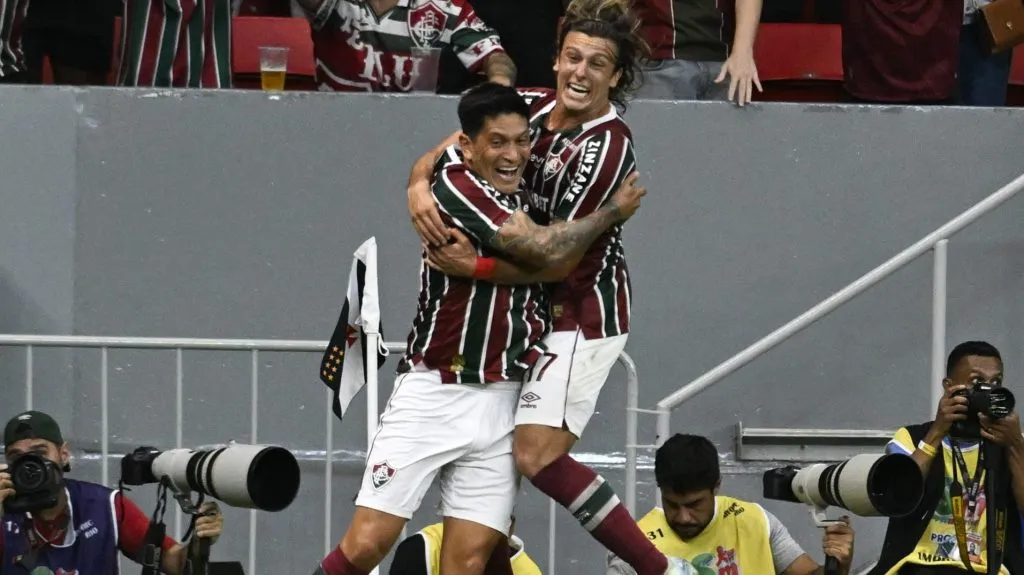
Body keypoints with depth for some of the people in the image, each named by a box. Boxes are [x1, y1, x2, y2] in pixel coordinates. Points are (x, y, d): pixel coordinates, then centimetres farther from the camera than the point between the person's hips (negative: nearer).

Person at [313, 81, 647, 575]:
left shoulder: (524, 191, 10)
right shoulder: (456, 186, -13)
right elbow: (546, 248, -18)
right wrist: (614, 212, -2)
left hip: (500, 403, 6)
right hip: (432, 397, -6)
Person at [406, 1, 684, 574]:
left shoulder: (607, 147, -21)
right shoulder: (528, 104, -2)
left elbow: (560, 261, -21)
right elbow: (442, 154, 0)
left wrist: (477, 267, -27)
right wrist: (419, 187, -21)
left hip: (583, 315, -8)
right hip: (529, 310, 8)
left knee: (538, 455, -15)